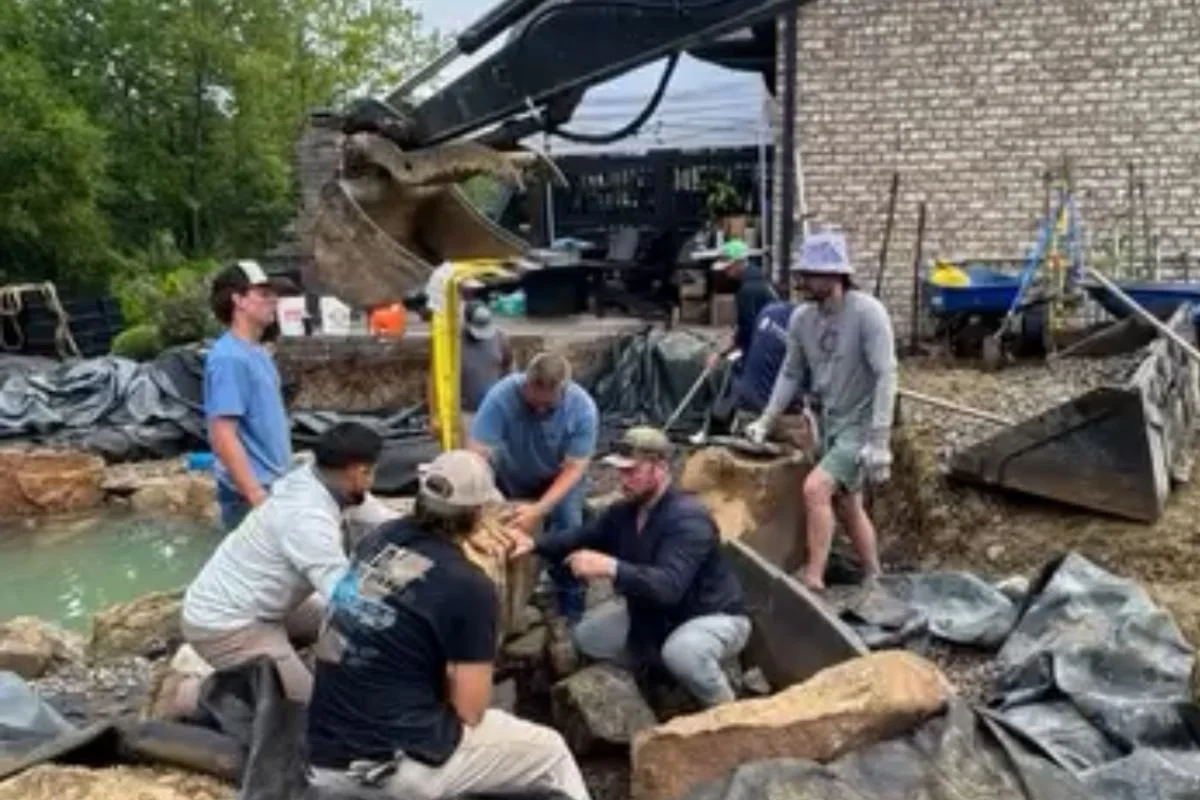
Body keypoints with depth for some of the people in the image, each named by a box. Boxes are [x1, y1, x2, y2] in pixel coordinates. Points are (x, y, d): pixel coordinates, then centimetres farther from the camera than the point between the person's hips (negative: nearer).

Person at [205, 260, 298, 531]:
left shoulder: (257, 352, 12)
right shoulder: (229, 358, -17)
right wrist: (258, 497, -25)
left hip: (275, 487, 9)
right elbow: (222, 436, -22)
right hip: (250, 496, -9)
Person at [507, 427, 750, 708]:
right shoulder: (624, 511, -4)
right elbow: (579, 540, 4)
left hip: (715, 617, -8)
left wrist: (610, 568, -56)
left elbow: (669, 585, -43)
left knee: (680, 652, -39)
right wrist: (534, 544, -14)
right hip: (654, 614, 8)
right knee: (587, 636, -1)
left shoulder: (688, 519, -30)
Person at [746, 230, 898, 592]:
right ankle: (875, 580, 34)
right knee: (848, 507, 17)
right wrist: (765, 421, 0)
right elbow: (790, 374, 8)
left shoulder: (867, 312, -20)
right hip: (828, 424, 7)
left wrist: (879, 441, -26)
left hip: (860, 426, -7)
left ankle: (813, 580, -9)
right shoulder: (801, 317, -2)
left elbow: (885, 376, -22)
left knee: (815, 488, -21)